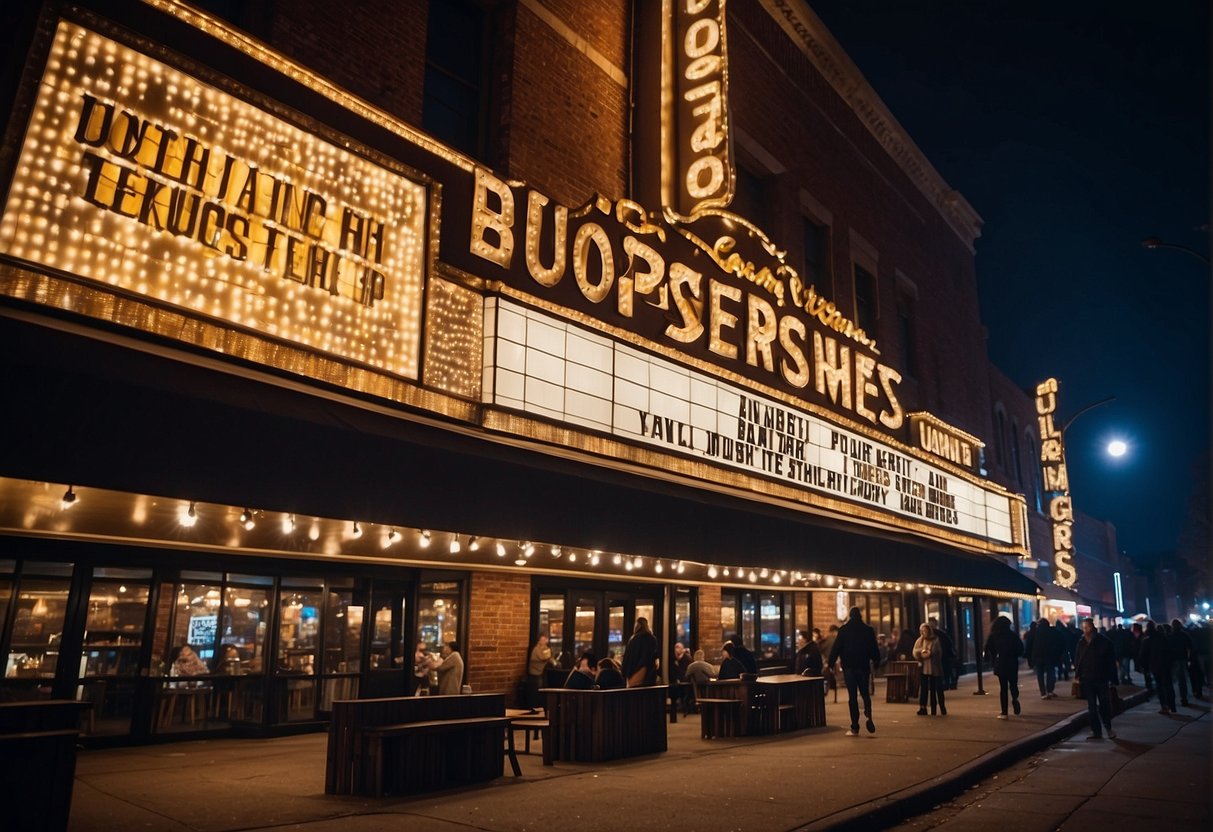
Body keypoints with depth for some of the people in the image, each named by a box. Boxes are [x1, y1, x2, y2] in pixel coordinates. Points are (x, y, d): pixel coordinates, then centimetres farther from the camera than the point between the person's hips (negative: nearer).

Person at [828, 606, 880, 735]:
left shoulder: (843, 630, -3)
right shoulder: (868, 630, 1)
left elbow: (836, 648, -6)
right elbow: (874, 649, 4)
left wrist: (831, 664, -2)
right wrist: (877, 662, 16)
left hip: (849, 667, -1)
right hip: (864, 666, 1)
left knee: (852, 696, 2)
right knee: (865, 693, 14)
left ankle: (855, 728, -1)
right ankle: (869, 717, -13)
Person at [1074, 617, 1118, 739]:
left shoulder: (1103, 641, -9)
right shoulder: (1081, 642, 2)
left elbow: (1111, 661, -8)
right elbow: (1077, 660, 7)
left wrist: (1112, 679, -11)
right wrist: (1077, 675, -1)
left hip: (1101, 678, -3)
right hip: (1087, 679, 3)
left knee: (1104, 704, 2)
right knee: (1092, 706, 8)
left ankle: (1108, 727, 24)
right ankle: (1096, 730, 15)